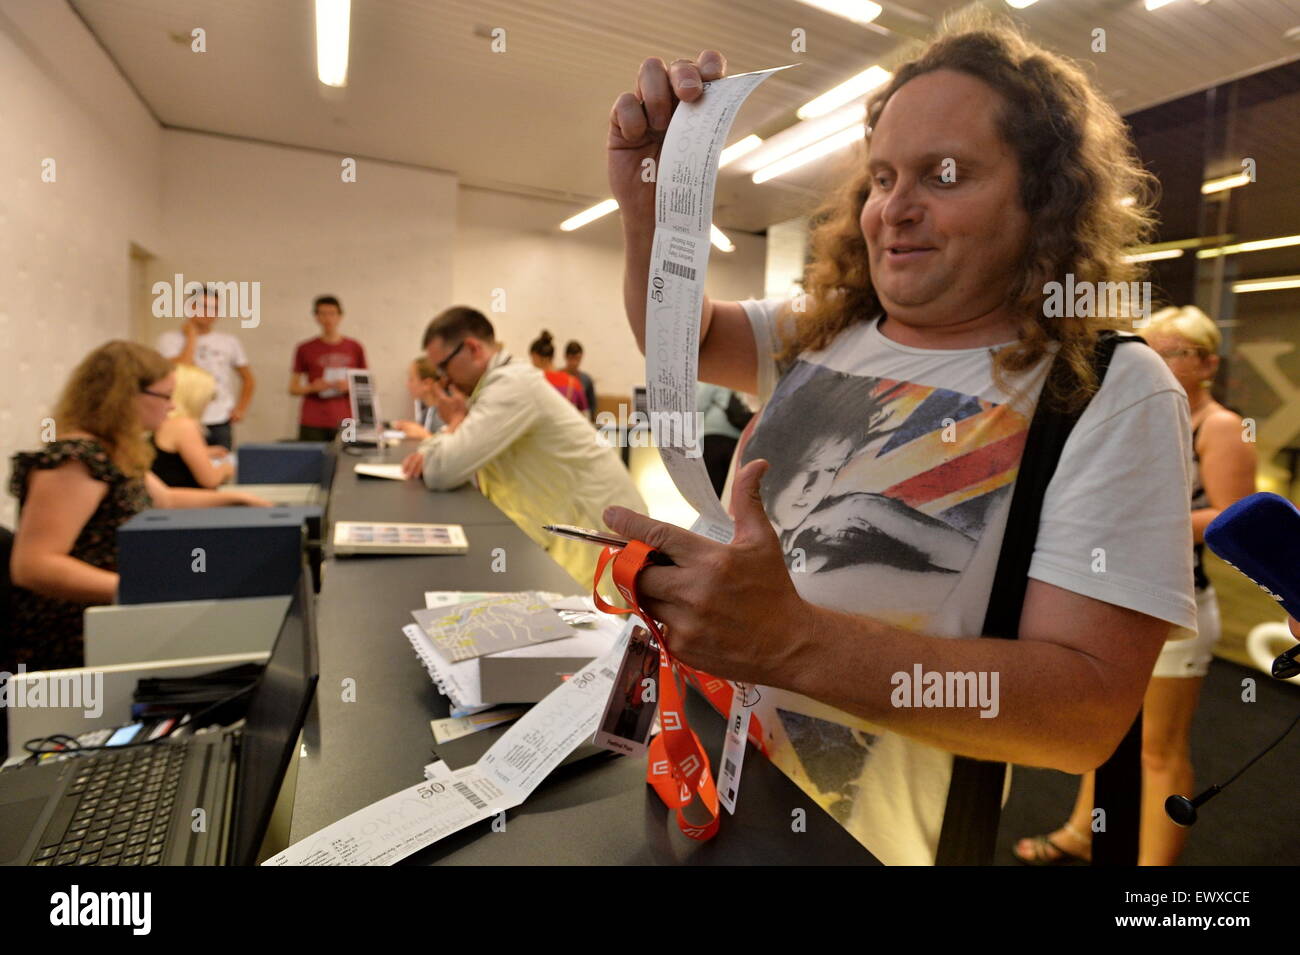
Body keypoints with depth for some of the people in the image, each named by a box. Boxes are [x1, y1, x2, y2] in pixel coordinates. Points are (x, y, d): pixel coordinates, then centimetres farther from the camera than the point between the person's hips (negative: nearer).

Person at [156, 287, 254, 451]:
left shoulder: (229, 341, 10)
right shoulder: (170, 338, 1)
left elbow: (248, 379, 18)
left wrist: (241, 408, 5)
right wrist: (191, 336, -6)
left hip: (221, 423, 3)